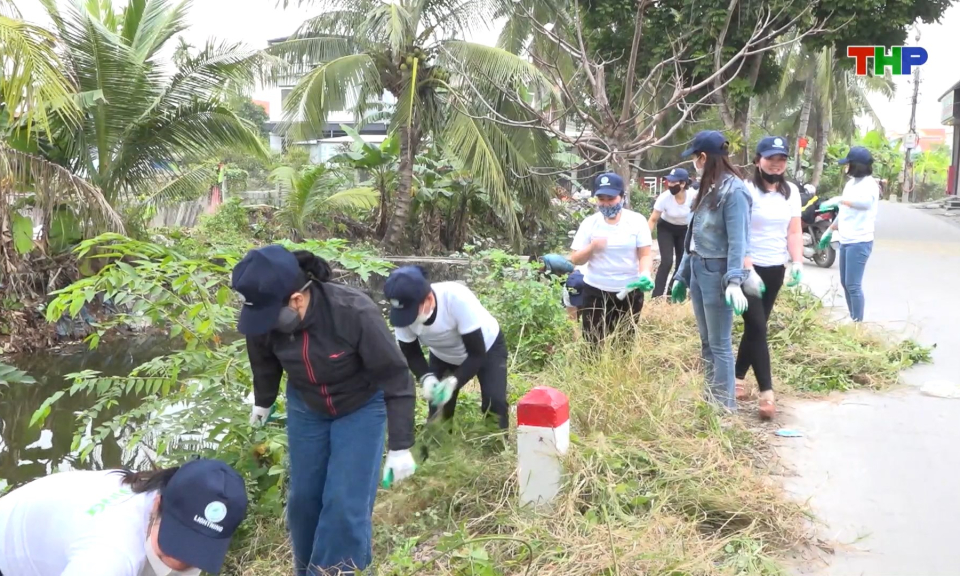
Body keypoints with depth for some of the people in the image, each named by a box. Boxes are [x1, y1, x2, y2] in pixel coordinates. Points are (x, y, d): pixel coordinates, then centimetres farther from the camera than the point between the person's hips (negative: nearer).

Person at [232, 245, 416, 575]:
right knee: (303, 497, 10)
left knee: (346, 504, -9)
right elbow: (264, 361, 3)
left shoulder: (355, 313, -36)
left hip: (361, 408, -4)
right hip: (305, 408, 4)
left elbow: (396, 379, -26)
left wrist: (400, 447, -23)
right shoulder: (265, 317, -22)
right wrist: (263, 402, 21)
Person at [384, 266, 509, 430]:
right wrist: (426, 378, -32)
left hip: (487, 348, -3)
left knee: (494, 403, -17)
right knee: (438, 414, -1)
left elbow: (477, 354, -33)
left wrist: (453, 382, -47)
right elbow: (411, 353, -12)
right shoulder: (403, 311, -29)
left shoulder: (458, 299, -41)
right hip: (443, 356, 4)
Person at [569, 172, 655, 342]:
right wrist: (592, 247, -21)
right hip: (596, 291, 0)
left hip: (629, 291, 0)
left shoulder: (637, 220, -3)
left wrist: (645, 274, -25)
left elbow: (645, 255, -4)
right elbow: (575, 260, -1)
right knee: (595, 342, 1)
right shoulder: (589, 223, -1)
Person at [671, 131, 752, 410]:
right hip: (698, 270, 9)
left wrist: (734, 281, -27)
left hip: (717, 273, -9)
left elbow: (737, 240, -20)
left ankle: (726, 407, 10)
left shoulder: (733, 190, -15)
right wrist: (682, 274, 17)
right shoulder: (708, 189, 13)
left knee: (720, 344, 0)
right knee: (707, 342, 15)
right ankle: (710, 400, 25)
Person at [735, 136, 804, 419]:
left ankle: (738, 377, 27)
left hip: (776, 269, 6)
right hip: (749, 268, -6)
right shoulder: (747, 191, -12)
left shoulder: (792, 192, 8)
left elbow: (794, 231, 6)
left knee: (756, 325, 13)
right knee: (757, 327, -8)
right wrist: (747, 270, -24)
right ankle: (767, 392, -7)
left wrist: (797, 263, -8)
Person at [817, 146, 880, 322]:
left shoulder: (869, 184, -14)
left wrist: (839, 200, -41)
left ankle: (858, 324, -2)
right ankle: (853, 320, 23)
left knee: (853, 285, -9)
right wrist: (830, 231, 26)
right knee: (845, 283, 14)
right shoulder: (850, 183, 14)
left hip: (860, 242, -9)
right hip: (846, 241, 9)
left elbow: (865, 202, -37)